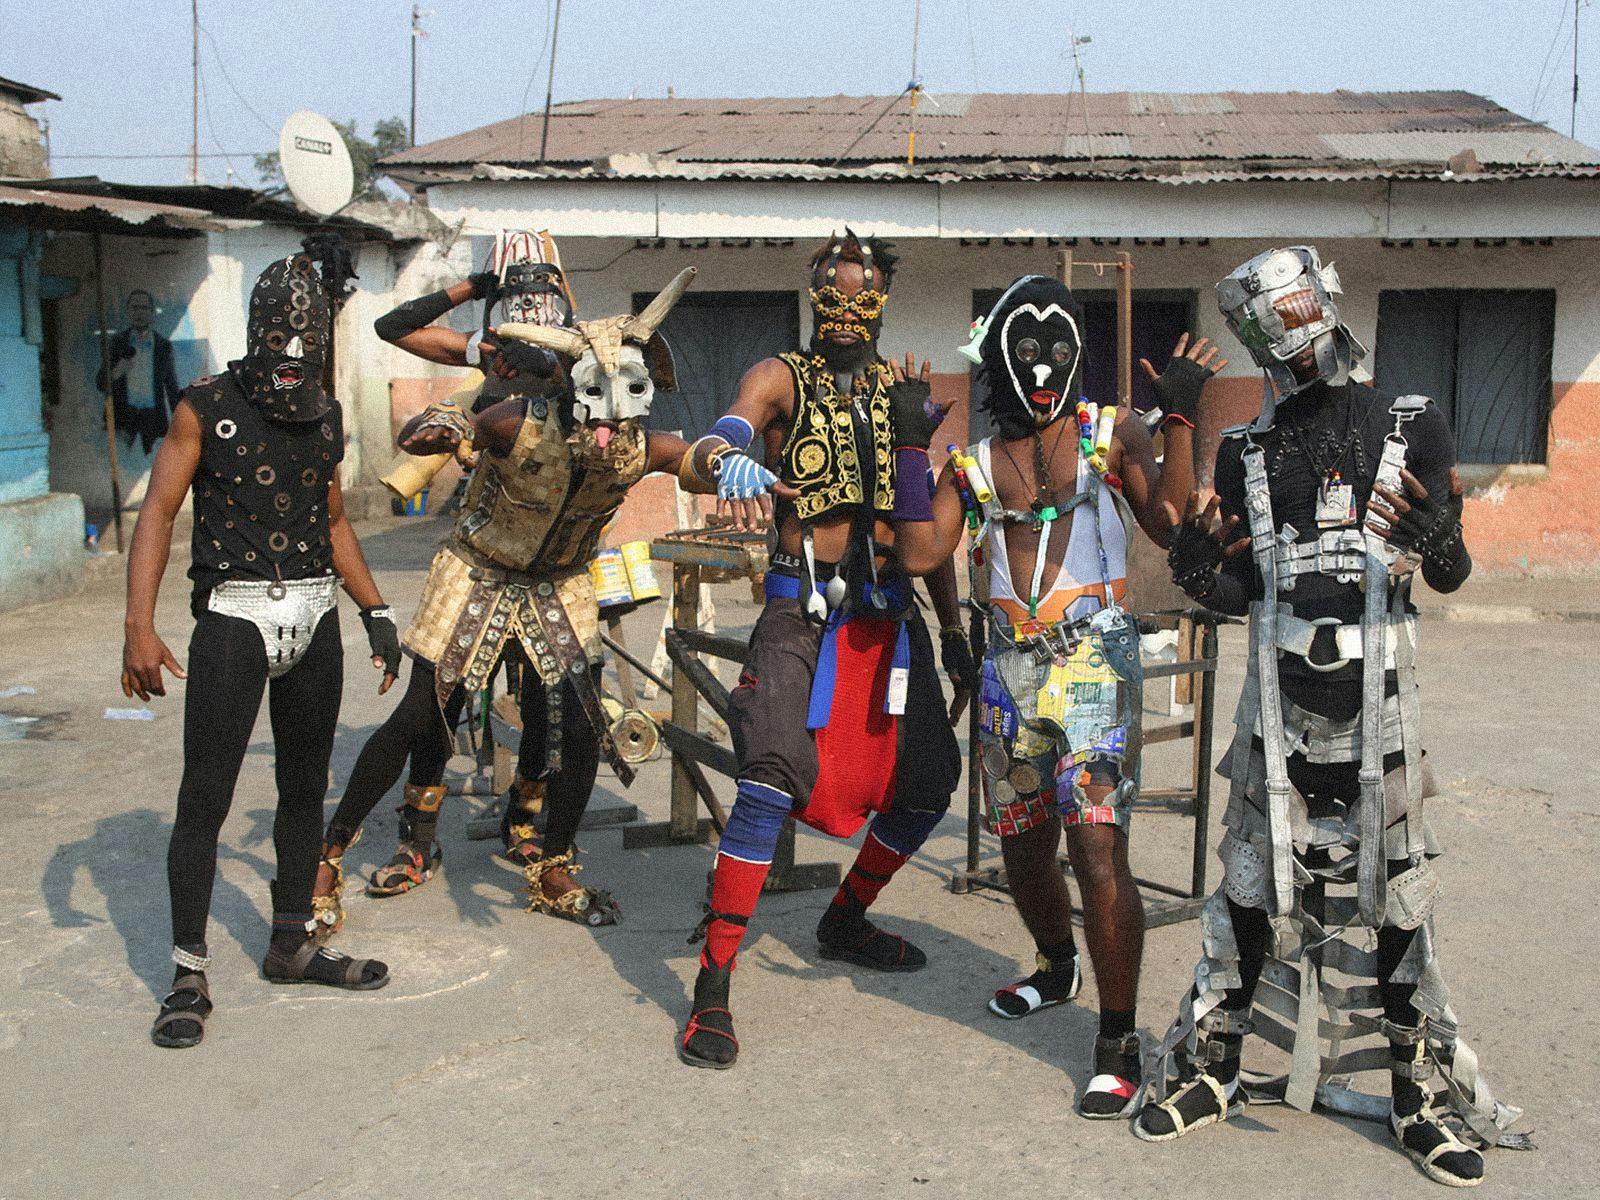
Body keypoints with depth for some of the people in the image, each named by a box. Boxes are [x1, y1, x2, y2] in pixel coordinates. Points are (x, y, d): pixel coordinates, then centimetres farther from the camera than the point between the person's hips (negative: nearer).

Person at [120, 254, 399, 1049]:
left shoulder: (326, 419, 10)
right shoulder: (206, 409, -5)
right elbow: (158, 514, -8)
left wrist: (376, 612, 15)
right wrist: (139, 627, -17)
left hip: (315, 617, 5)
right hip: (235, 616, -5)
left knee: (304, 789, 12)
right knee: (204, 798, -6)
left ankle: (291, 946, 26)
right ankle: (189, 975, 4)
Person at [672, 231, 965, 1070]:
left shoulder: (904, 389, 11)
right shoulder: (781, 378, -2)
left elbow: (928, 521, 12)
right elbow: (703, 458, -21)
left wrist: (954, 628, 4)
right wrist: (726, 463, -41)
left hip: (888, 610, 5)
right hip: (801, 609, -5)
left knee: (928, 781, 10)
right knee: (774, 781, -21)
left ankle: (844, 924, 34)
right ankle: (712, 989, -13)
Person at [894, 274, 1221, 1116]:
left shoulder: (1111, 433, 4)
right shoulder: (974, 464, 13)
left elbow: (1170, 526, -8)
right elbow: (921, 553, 1)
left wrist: (1179, 423, -13)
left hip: (1092, 659, -4)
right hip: (1010, 669, 5)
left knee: (1096, 847, -14)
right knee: (1022, 848, 16)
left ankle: (1118, 1044, -3)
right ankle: (1057, 969, 45)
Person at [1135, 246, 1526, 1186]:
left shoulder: (1410, 428, 1)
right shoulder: (1248, 450, 8)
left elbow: (1453, 577, 1)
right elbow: (1240, 594, 10)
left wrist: (1434, 532, -20)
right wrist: (1197, 566, -10)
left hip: (1377, 703, -2)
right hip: (1280, 703, 2)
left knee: (1395, 893, 4)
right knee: (1250, 886, 7)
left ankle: (1421, 1091, 18)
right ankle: (1211, 1067, 20)